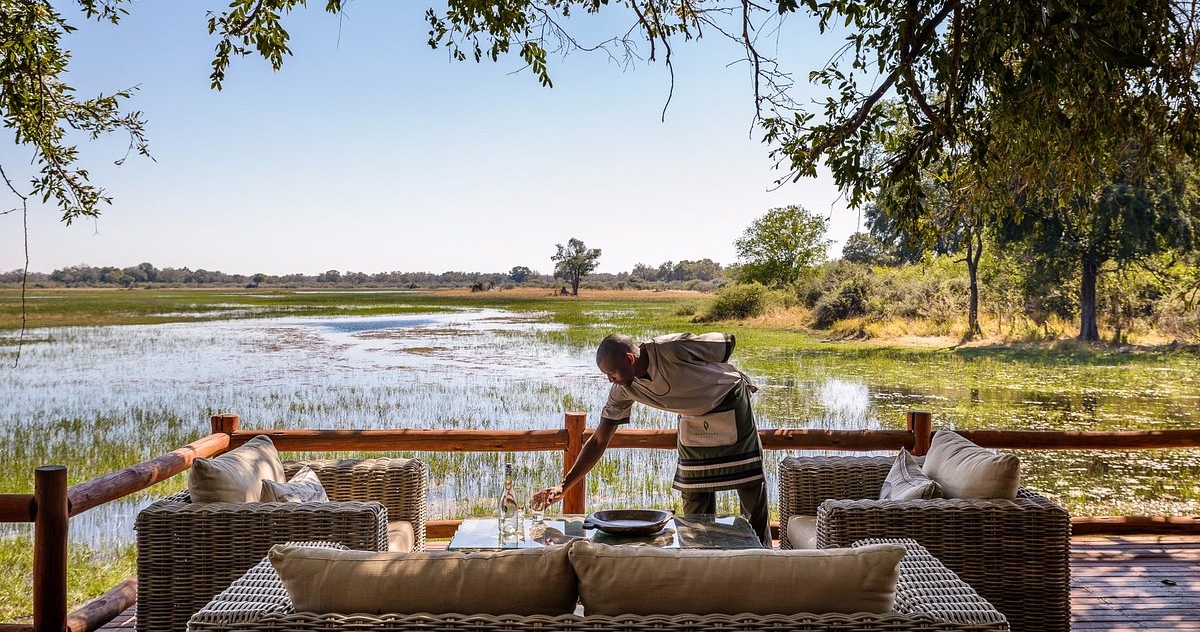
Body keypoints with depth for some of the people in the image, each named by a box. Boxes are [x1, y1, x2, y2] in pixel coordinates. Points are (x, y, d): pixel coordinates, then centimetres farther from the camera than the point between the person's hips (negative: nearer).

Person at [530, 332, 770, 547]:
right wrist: (563, 486, -20)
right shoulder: (623, 390, -18)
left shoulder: (673, 349, -35)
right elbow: (599, 441, -13)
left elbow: (729, 341, -19)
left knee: (752, 490, 1)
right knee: (695, 500, 2)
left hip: (730, 402, -4)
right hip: (694, 420, 4)